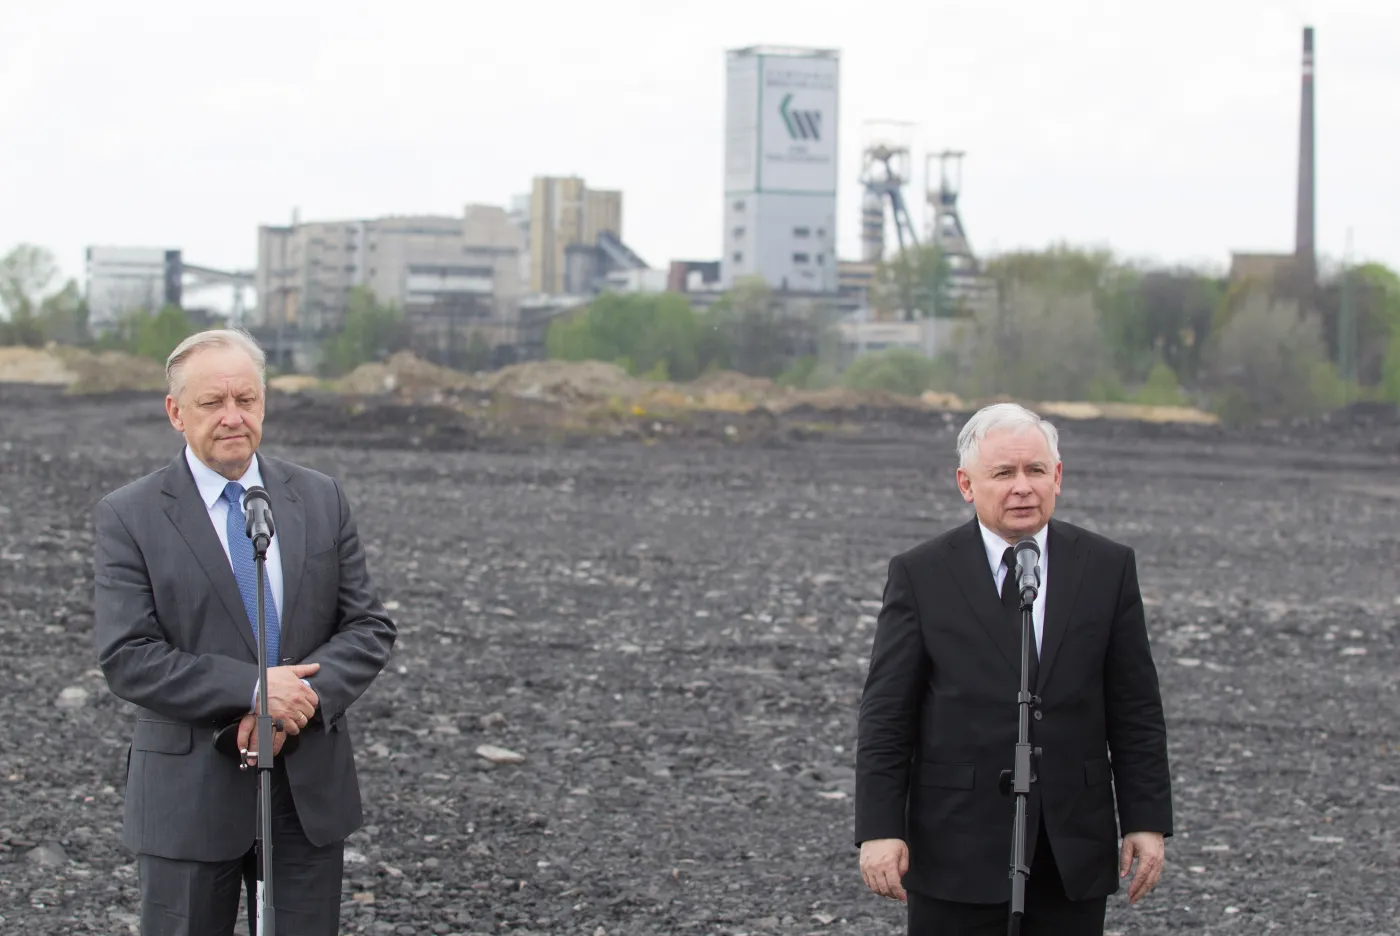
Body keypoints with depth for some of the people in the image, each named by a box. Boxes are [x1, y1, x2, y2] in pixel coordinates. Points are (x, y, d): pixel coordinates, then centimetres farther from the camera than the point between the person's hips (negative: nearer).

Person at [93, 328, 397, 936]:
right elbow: (128, 659, -12)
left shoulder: (320, 500, 7)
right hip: (189, 795, -3)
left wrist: (305, 698, -15)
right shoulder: (128, 518, -5)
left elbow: (370, 627, 4)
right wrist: (253, 690, -21)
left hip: (311, 791, 3)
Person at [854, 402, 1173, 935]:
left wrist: (1147, 821, 2)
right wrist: (879, 830, -9)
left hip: (1075, 851, 2)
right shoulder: (920, 575, -1)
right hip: (958, 848, -2)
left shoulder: (1107, 568, 5)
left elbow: (1136, 710, 7)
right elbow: (886, 717, -1)